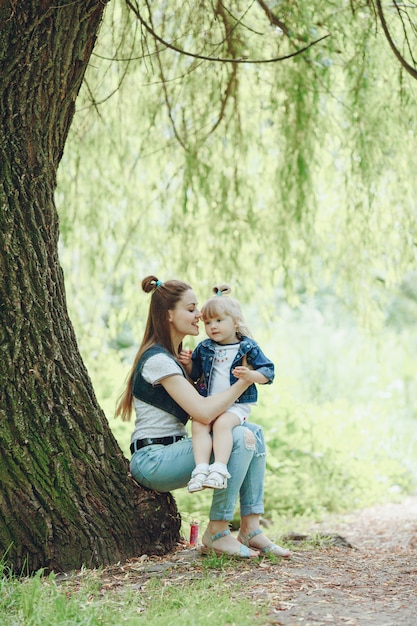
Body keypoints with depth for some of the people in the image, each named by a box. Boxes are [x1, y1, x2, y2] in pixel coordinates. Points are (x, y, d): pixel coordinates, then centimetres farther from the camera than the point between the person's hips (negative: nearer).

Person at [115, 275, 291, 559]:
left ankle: (251, 530, -4)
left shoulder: (174, 355, 16)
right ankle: (217, 533, -14)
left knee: (255, 432, -1)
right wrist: (244, 381, -13)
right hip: (152, 459, -10)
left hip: (173, 450, 10)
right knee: (242, 438, -24)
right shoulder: (157, 360, -17)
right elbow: (204, 412, -24)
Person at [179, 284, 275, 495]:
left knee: (222, 424, -33)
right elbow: (194, 375, 23)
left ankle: (219, 469, -40)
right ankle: (201, 468, -36)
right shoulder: (204, 348, 13)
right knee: (198, 425, -26)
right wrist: (188, 364, 2)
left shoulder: (248, 347, 1)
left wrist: (250, 375, -19)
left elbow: (268, 372, 0)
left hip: (237, 405, -4)